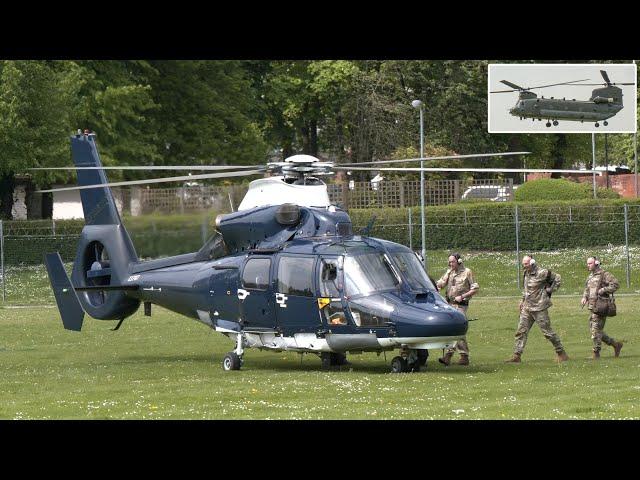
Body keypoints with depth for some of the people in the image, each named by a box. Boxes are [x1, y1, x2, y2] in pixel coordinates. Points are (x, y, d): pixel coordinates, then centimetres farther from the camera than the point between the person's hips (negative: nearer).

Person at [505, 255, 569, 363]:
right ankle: (516, 356, 1)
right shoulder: (526, 273, 10)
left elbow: (557, 278, -7)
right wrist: (523, 300, 17)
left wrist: (550, 290, -8)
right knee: (521, 331, 0)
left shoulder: (542, 273, -14)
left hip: (539, 308, -7)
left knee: (547, 331, -1)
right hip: (527, 308, 7)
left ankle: (561, 353, 12)